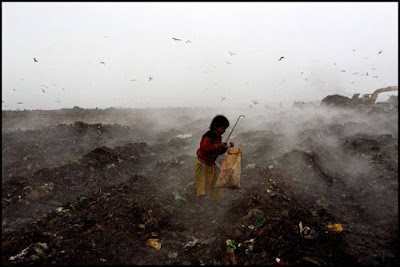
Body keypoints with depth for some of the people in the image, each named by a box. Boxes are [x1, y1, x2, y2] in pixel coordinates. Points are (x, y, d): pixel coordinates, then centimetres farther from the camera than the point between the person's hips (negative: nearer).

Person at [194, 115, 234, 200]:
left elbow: (219, 152, 14)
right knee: (203, 183, -5)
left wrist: (228, 147, 0)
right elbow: (204, 148, -39)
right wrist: (217, 146, -36)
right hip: (202, 164, -9)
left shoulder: (218, 137, 6)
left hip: (211, 164, 9)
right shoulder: (208, 136, -23)